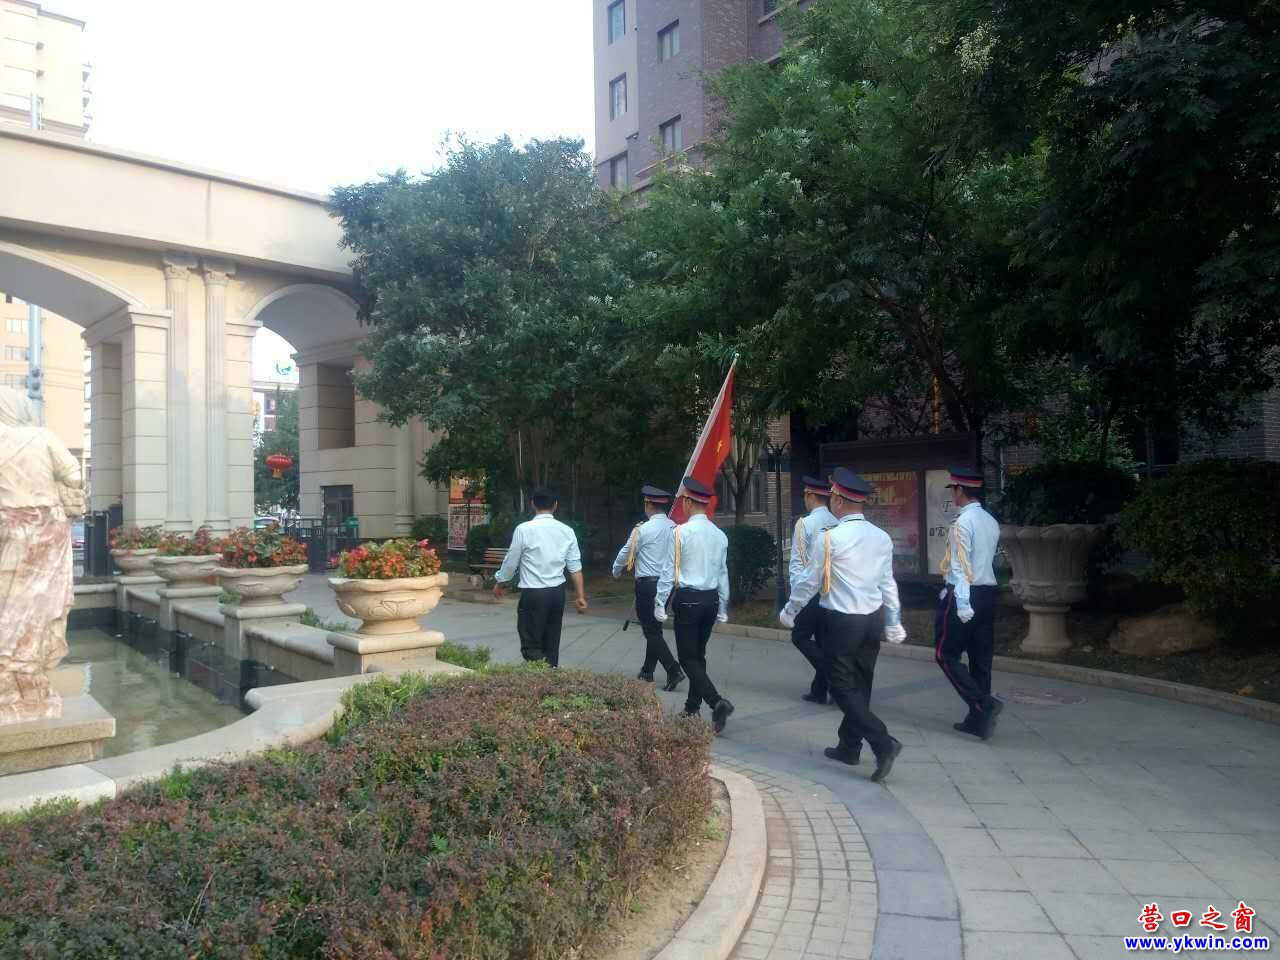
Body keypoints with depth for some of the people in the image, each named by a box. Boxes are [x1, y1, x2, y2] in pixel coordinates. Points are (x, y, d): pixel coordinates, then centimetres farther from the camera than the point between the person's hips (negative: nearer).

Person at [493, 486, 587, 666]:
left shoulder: (524, 529, -9)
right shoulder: (567, 531, 2)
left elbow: (511, 562, -1)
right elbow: (575, 566, 2)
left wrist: (500, 583, 16)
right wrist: (581, 596, 8)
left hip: (533, 594, -5)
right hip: (557, 592, 5)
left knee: (531, 647, 0)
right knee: (551, 644, 14)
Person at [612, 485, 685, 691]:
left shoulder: (643, 529, -13)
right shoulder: (674, 529, 3)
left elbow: (626, 553, -1)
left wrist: (616, 571, 18)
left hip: (647, 584, -6)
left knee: (652, 631, -1)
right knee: (654, 628, 17)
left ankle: (674, 671, -11)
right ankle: (647, 671, 26)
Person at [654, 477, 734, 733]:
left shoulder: (682, 531, -13)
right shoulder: (719, 534, 5)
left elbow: (669, 570, -10)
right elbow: (723, 573, 10)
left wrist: (660, 603, -3)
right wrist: (723, 608, 18)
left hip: (688, 599, -6)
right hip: (711, 599, 6)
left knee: (688, 658, 0)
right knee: (698, 654, 17)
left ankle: (717, 702, -16)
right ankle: (693, 707, 25)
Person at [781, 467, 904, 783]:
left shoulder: (831, 538, -15)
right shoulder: (882, 537, 3)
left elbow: (809, 582, -7)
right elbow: (888, 583, 9)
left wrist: (789, 611, 8)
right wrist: (894, 623, 18)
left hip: (840, 622, -7)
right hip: (873, 619, 7)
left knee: (843, 688, 2)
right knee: (860, 685, 16)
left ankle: (883, 743, -11)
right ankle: (849, 747, 28)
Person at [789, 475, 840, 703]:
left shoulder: (805, 523, -11)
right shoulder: (839, 523, 2)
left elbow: (797, 562, -11)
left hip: (812, 591, -5)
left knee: (800, 636, 9)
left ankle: (831, 672, -6)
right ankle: (819, 690, 20)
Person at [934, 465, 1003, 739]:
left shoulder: (963, 522, -14)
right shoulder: (991, 522, 12)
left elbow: (961, 566, -19)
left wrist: (962, 604, -22)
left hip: (966, 594, -8)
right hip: (988, 593, 8)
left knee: (946, 655, 2)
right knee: (981, 658, 11)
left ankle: (983, 704, -9)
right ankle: (978, 719, 16)